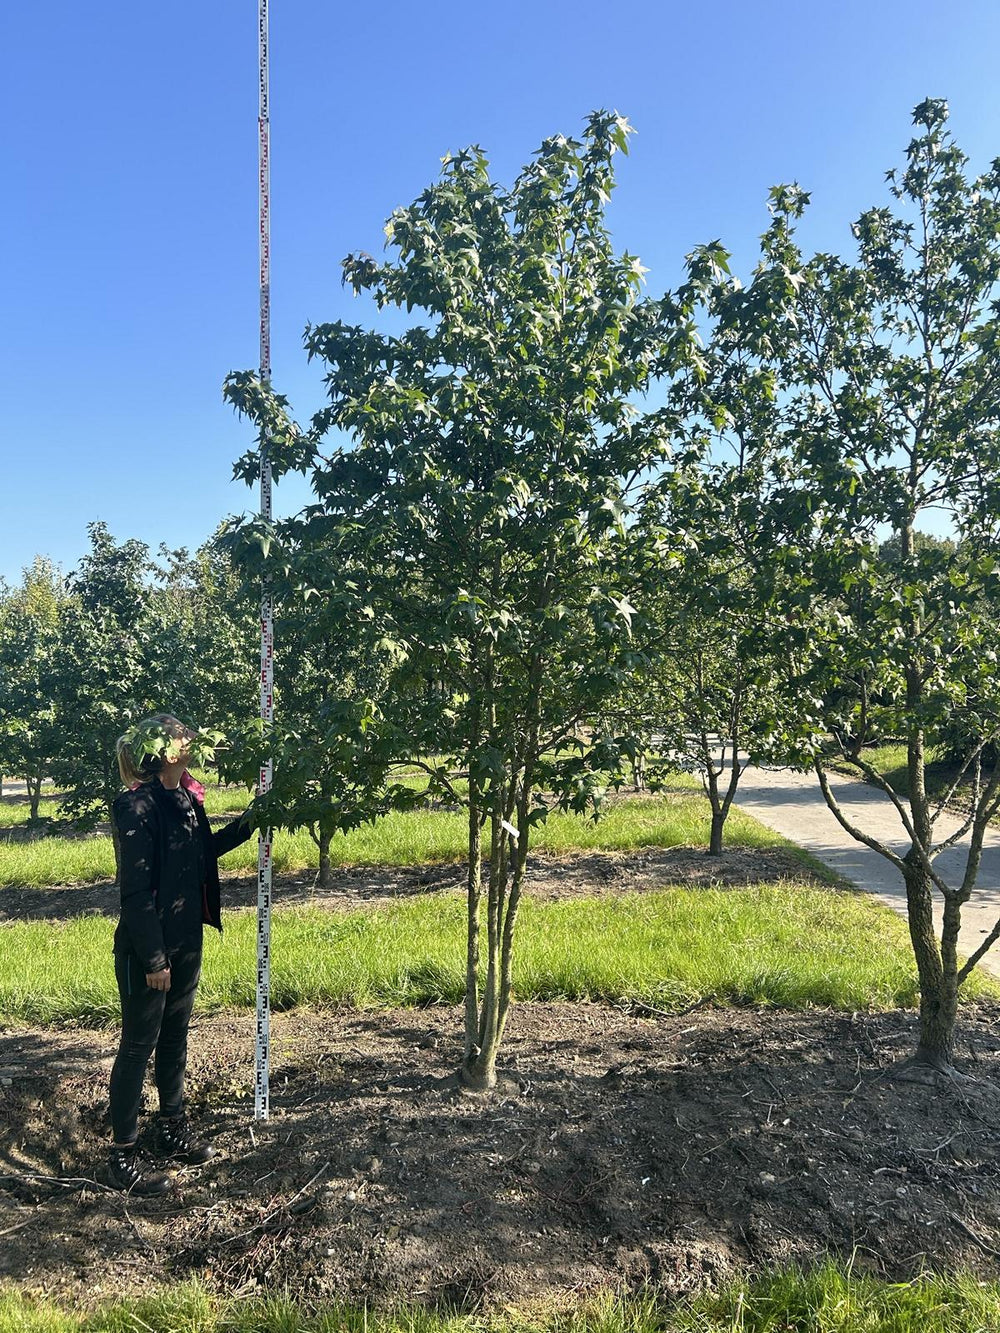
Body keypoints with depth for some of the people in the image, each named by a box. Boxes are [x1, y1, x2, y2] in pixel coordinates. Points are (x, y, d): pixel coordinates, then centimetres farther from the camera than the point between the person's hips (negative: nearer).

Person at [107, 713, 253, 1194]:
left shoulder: (185, 798, 5)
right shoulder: (138, 805, -20)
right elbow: (135, 887, -21)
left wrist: (247, 824, 13)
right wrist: (153, 958, -20)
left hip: (186, 943, 8)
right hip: (149, 950, -8)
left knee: (174, 1037, 20)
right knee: (139, 1045, 4)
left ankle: (171, 1132, 36)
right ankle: (123, 1156, 18)